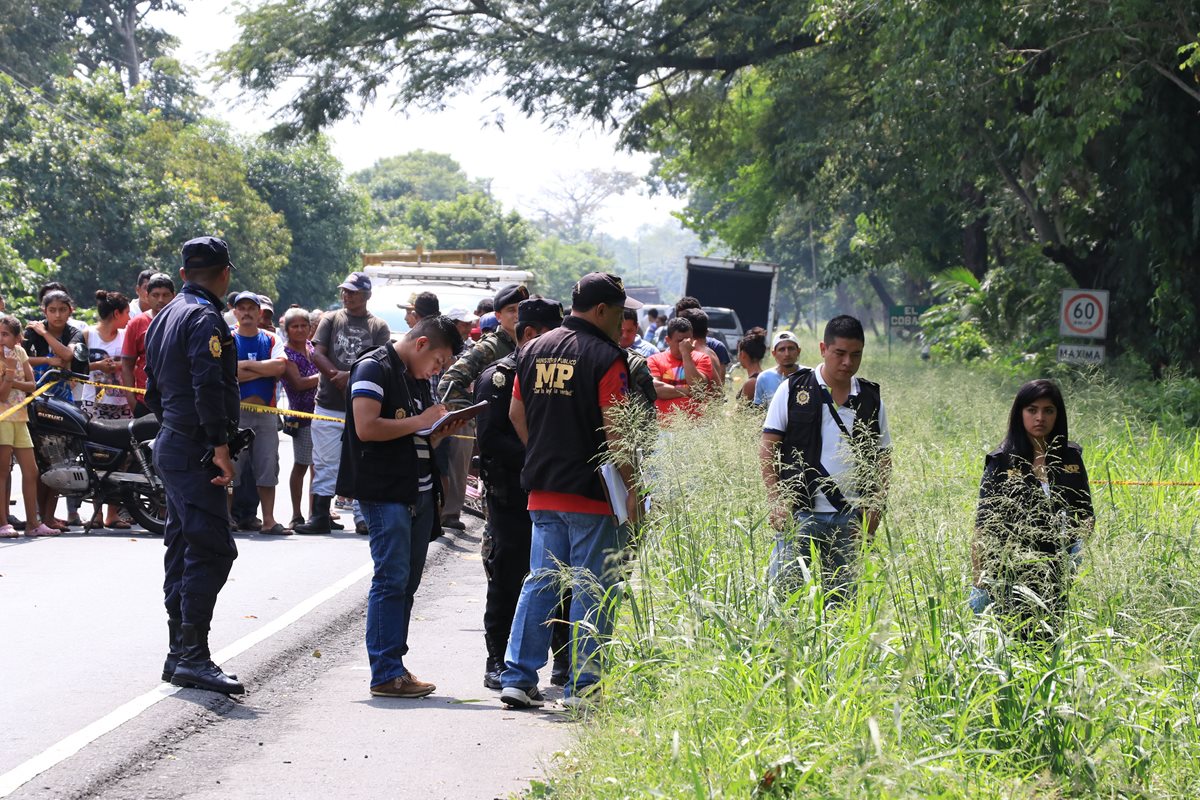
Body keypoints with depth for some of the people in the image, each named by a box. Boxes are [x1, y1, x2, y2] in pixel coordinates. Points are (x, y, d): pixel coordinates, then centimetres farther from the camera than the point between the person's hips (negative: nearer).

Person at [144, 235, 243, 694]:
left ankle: (179, 655, 17)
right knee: (211, 550, -13)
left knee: (183, 549, 13)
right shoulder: (204, 318, -13)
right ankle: (193, 656, -18)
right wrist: (220, 445, -22)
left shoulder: (165, 317, 17)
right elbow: (208, 386, -23)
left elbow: (153, 389, 22)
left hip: (171, 445, 10)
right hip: (195, 451, -10)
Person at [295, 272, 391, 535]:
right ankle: (320, 517, 1)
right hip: (329, 406, 1)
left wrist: (350, 376, -17)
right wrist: (338, 377, -11)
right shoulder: (331, 320, 10)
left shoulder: (379, 327, 6)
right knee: (326, 464, -1)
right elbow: (317, 355, 2)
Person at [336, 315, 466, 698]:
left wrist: (443, 430, 7)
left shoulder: (418, 379, 21)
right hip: (385, 492, -9)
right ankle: (386, 674, -9)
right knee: (392, 578, -10)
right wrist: (419, 422, -12)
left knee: (407, 582, 10)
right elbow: (366, 427, -19)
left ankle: (393, 665, 15)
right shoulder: (374, 367, -7)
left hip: (420, 493, 9)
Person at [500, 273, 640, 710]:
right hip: (591, 494, -6)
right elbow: (614, 430, -15)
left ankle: (517, 677, 9)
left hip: (542, 490, 6)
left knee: (539, 582, 12)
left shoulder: (533, 350, 9)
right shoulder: (605, 358, -12)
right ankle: (582, 686, 2)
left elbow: (516, 413, 14)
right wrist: (632, 487, -10)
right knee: (591, 590, 1)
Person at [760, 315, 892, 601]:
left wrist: (876, 505, 1)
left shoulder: (871, 400, 10)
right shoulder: (794, 389, 0)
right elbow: (768, 448, 0)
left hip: (849, 518, 3)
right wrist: (776, 501, -8)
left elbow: (883, 457, 14)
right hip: (799, 513, -3)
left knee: (840, 596, 7)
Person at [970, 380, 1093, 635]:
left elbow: (1085, 513, 17)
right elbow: (984, 526, -3)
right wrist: (978, 583, -9)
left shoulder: (1071, 458, 9)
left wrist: (1080, 541, -5)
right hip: (1013, 573, -3)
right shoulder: (1002, 462, -2)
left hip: (1058, 573, 3)